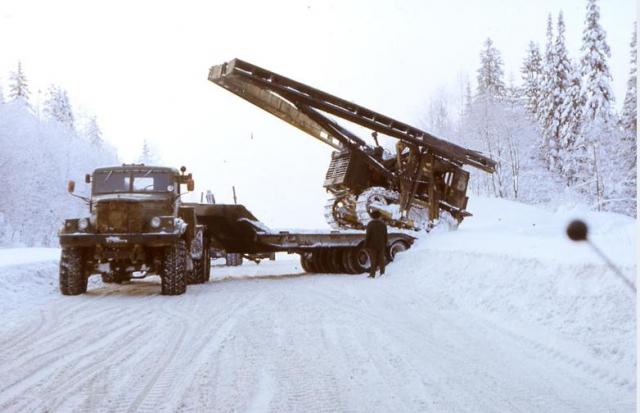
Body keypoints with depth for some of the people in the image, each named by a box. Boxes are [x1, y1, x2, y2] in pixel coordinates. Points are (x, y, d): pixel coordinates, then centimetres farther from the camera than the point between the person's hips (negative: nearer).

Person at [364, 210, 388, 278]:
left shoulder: (370, 224, -10)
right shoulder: (383, 224, 4)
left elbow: (368, 236, -13)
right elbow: (385, 236, 7)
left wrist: (365, 244, -5)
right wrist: (385, 245, 14)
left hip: (372, 245, -3)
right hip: (381, 245, 3)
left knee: (373, 260, 0)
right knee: (381, 259, 8)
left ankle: (372, 274, -1)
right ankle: (382, 273, 9)